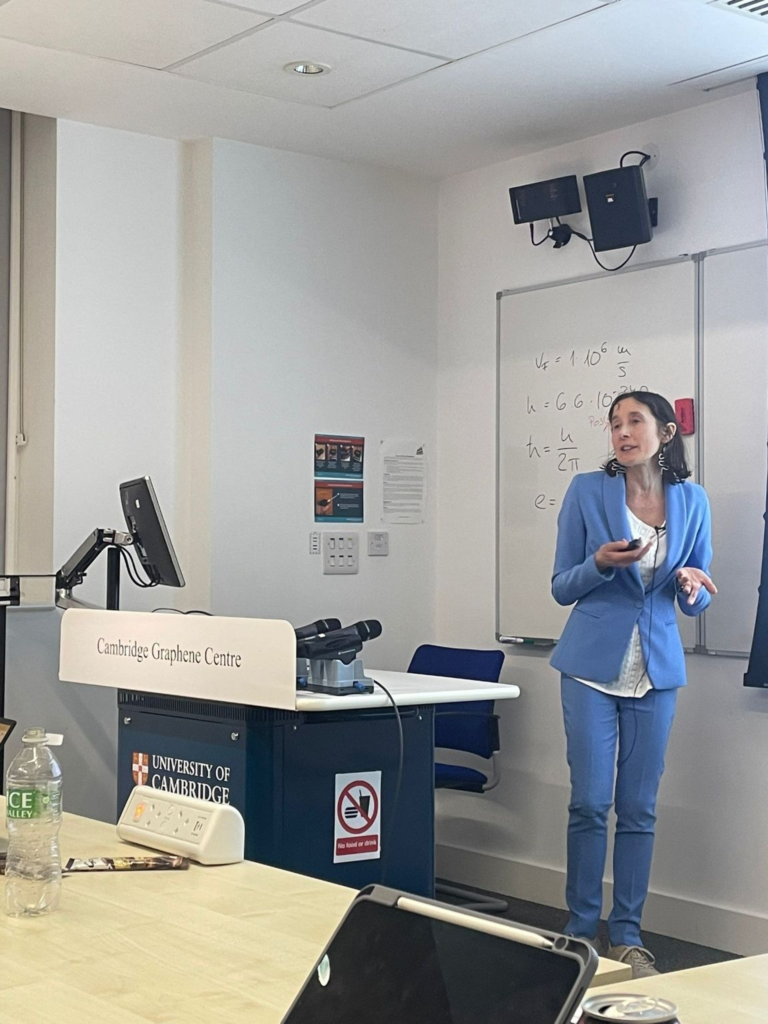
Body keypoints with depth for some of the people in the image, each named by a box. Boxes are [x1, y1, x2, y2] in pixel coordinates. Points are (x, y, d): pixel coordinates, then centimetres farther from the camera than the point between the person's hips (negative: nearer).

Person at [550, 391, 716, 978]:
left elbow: (698, 600, 11)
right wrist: (601, 564, -19)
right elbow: (562, 588, 1)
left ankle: (628, 936, 16)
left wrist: (694, 586, -13)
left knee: (639, 808, 6)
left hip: (656, 668, 2)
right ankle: (582, 931, 12)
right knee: (590, 802, -2)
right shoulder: (587, 491, -3)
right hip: (593, 664, -2)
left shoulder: (691, 501, 4)